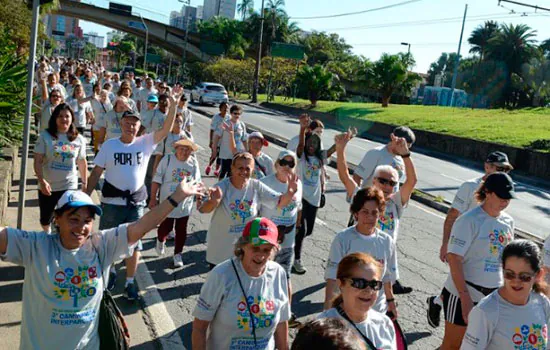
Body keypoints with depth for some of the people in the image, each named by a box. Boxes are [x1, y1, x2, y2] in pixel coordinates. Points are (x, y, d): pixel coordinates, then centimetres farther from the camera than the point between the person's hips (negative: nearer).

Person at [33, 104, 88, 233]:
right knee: (45, 219, 19)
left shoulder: (79, 139, -2)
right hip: (47, 186, 0)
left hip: (69, 187, 0)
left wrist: (85, 183, 12)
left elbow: (82, 162, 8)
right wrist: (42, 181, -23)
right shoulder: (45, 136, -9)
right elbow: (38, 161, -11)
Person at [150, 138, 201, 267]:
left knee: (181, 230, 7)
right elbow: (157, 180, -8)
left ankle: (177, 254, 24)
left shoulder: (193, 163, -4)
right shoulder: (167, 159, -12)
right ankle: (160, 241, 41)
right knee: (166, 227, 7)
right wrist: (153, 198, -8)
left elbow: (197, 183, 7)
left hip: (185, 204, 2)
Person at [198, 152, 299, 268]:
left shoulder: (256, 186, -10)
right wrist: (214, 201, -54)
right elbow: (203, 209, -31)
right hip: (220, 249, -2)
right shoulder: (222, 186, -19)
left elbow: (280, 202, -9)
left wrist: (290, 192, -32)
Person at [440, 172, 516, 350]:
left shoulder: (508, 221, 5)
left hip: (494, 295, 6)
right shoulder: (469, 220, -15)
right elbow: (454, 258, -18)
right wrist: (465, 297, -22)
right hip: (464, 294, -6)